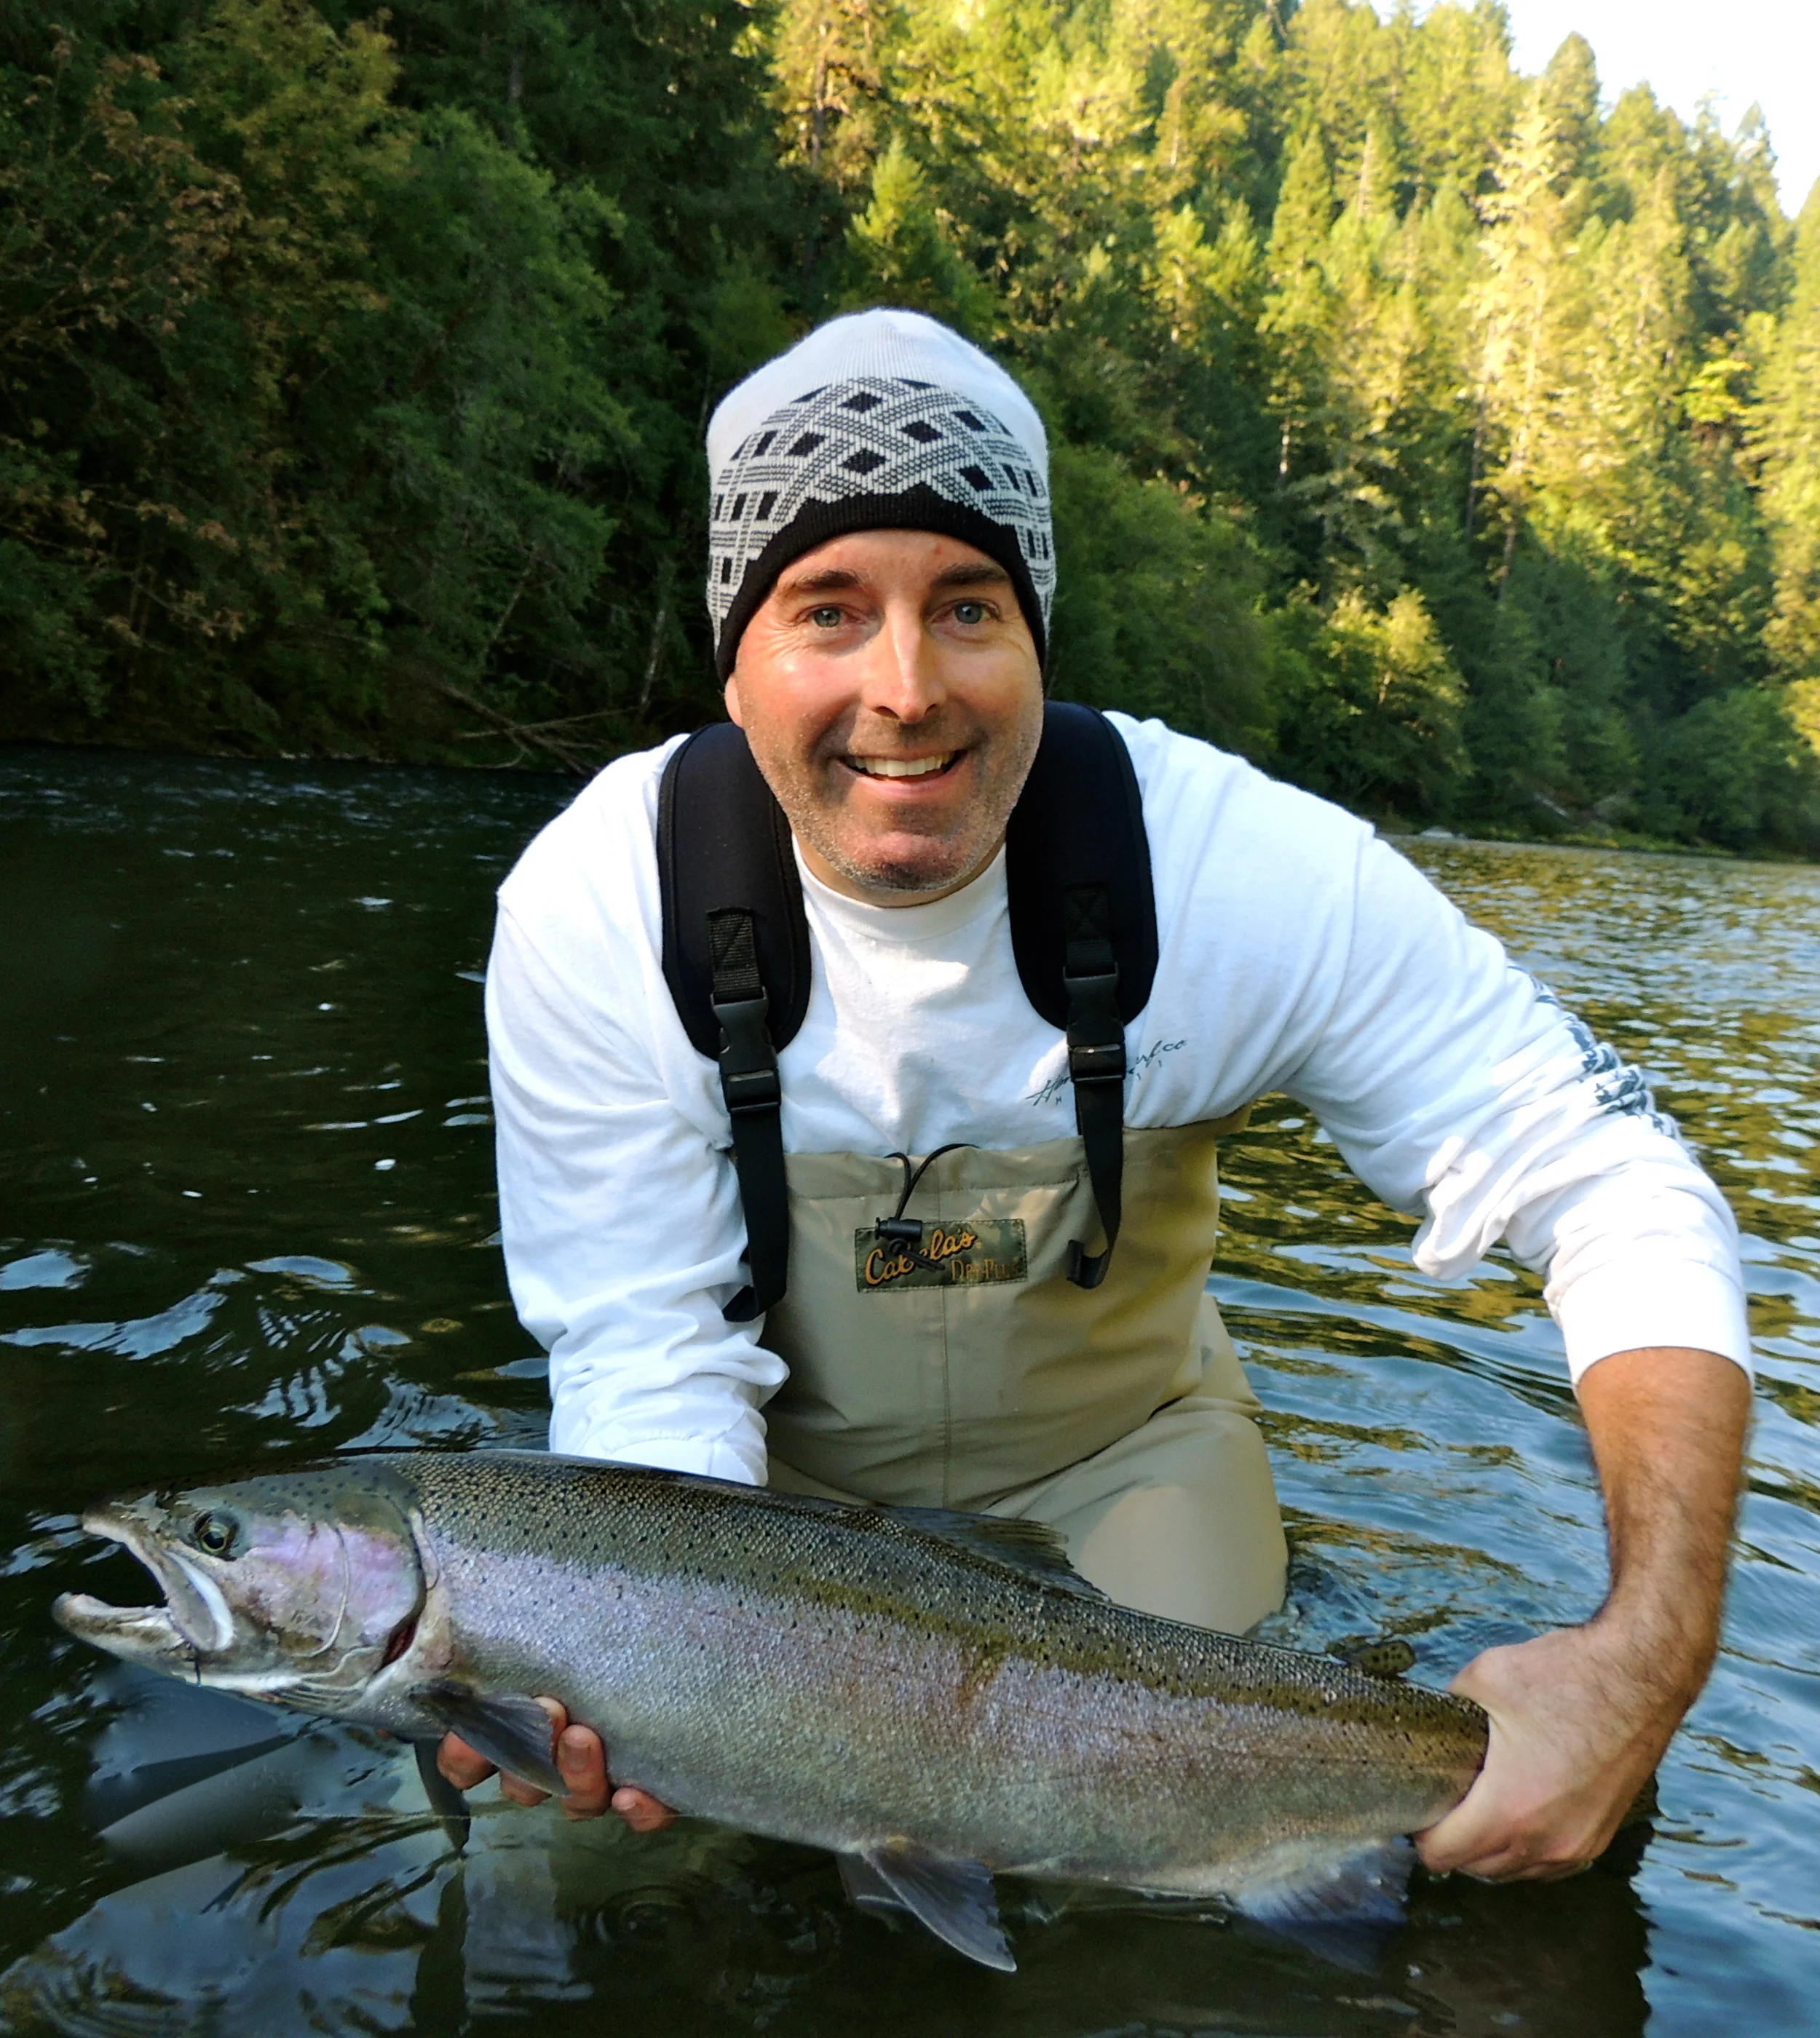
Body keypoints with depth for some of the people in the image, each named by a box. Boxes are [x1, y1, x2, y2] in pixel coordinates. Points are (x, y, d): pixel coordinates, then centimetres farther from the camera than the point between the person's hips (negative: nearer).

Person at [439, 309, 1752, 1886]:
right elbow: (647, 1349, -21)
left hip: (1118, 1455, 1)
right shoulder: (594, 910, -24)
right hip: (766, 1475, 0)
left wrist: (1650, 1653, -36)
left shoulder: (1244, 870, -26)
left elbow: (1632, 1207, -22)